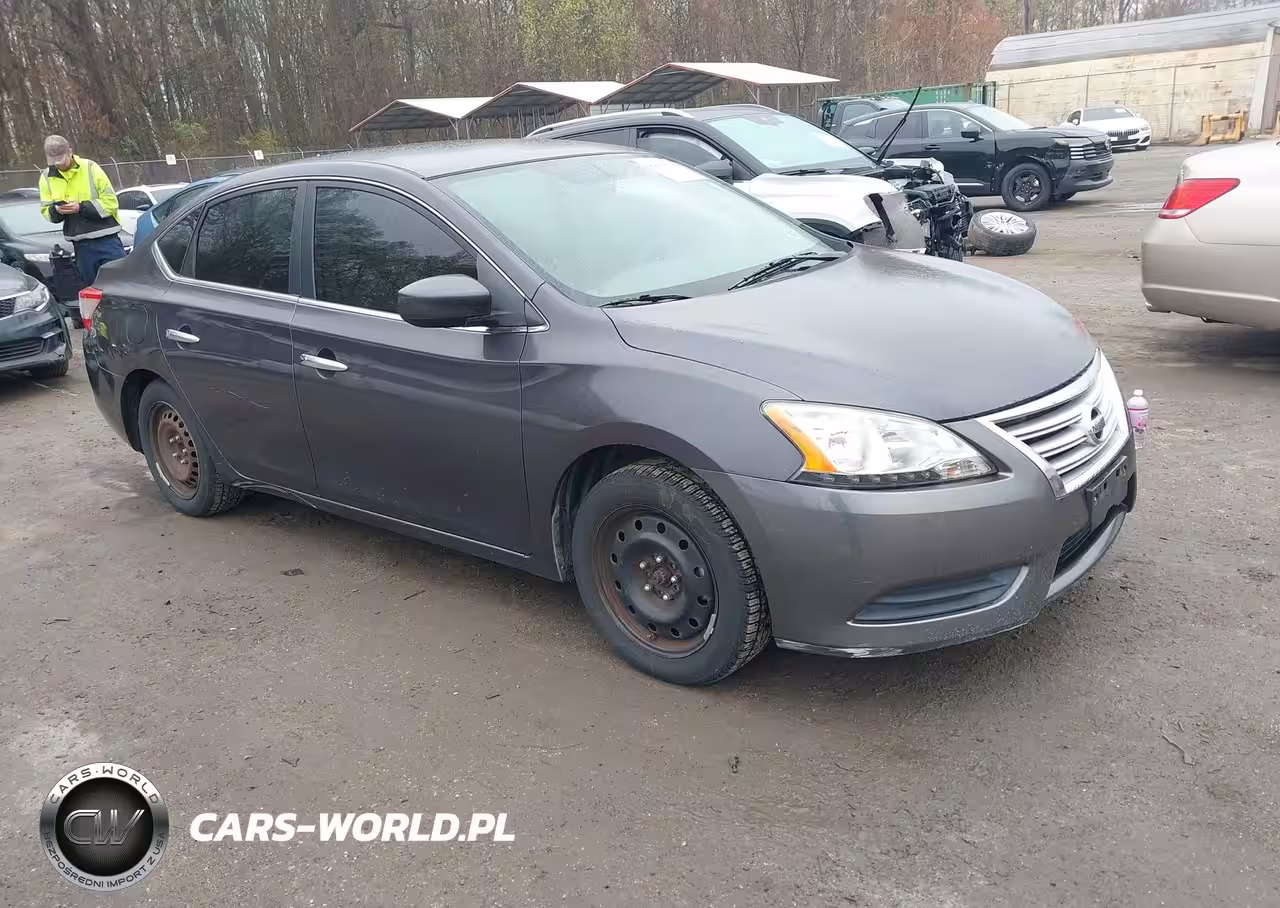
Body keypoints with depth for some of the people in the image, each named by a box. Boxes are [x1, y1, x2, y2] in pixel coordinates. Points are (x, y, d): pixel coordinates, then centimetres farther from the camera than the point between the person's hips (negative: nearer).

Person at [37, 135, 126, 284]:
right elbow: (46, 211, 10)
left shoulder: (90, 168, -5)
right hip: (81, 245, 4)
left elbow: (111, 202, -8)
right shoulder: (47, 177, 8)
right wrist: (56, 210, -13)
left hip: (106, 239, -4)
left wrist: (81, 208, -19)